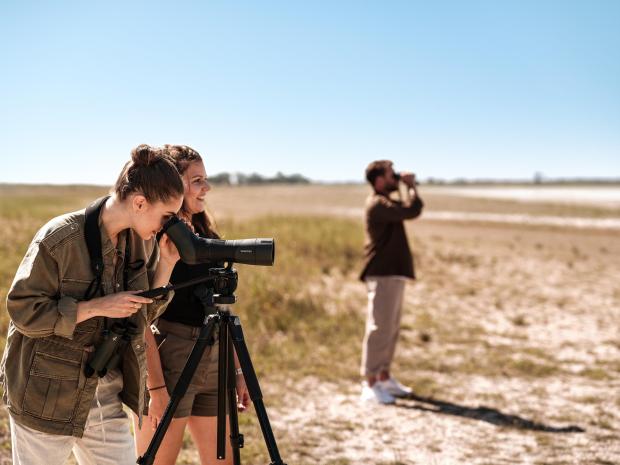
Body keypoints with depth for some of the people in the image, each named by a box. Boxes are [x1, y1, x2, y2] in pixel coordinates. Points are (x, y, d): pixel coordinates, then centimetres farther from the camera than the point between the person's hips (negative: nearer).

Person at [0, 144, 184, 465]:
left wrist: (166, 265, -6)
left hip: (106, 395, 6)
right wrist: (97, 307, -22)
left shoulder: (141, 242, 1)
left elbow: (145, 313, 9)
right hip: (48, 395, -6)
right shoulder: (60, 238, -19)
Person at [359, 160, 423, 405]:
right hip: (383, 275, -11)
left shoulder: (386, 203, 17)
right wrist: (411, 186, -8)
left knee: (391, 329, 15)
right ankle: (370, 385, -6)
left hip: (394, 273, 11)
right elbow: (412, 210, -24)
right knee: (379, 329, -9)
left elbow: (412, 209, 24)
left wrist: (409, 187, 13)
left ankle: (384, 378, 23)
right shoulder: (378, 204, -16)